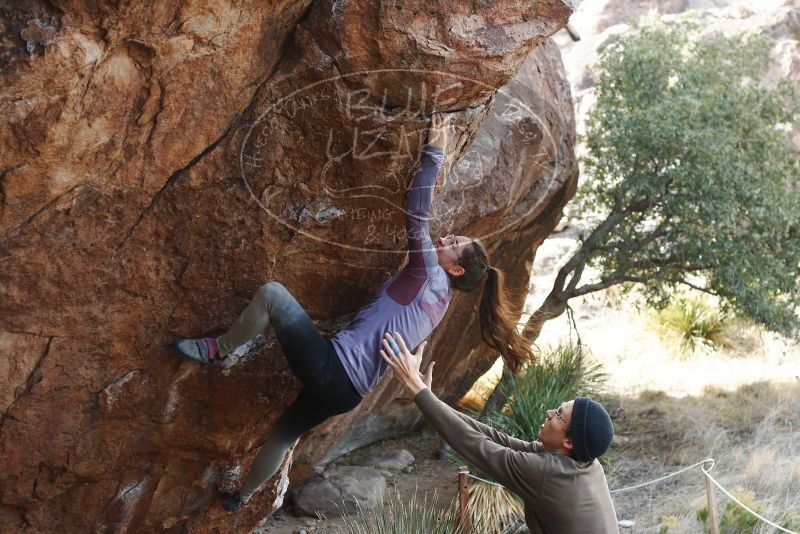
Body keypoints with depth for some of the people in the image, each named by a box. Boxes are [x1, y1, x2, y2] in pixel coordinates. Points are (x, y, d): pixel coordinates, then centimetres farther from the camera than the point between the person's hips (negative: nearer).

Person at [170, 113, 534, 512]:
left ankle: (217, 350, 6)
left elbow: (415, 218, -16)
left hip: (332, 371, -9)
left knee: (272, 294, -10)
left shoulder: (429, 277, -7)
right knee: (284, 434, 30)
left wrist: (433, 154, -15)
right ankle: (242, 497, 46)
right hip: (349, 390, 9)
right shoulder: (439, 297, 16)